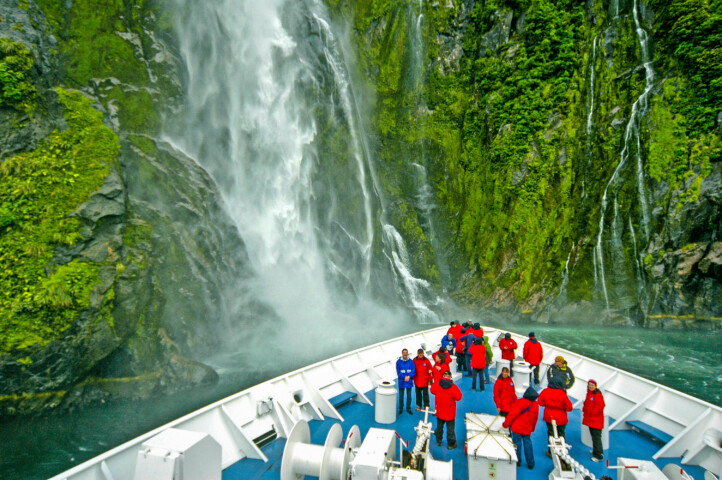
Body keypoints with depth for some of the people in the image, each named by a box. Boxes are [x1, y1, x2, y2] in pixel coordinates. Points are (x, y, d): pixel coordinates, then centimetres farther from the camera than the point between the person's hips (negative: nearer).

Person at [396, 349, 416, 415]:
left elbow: (413, 371, -4)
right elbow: (398, 372, -6)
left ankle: (408, 408, 24)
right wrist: (404, 377, -16)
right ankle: (400, 409, 21)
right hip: (401, 382, -1)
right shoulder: (398, 362, -3)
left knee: (409, 396, 9)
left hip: (409, 381, 1)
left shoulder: (411, 361, -1)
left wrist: (409, 377, -17)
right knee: (401, 396, 6)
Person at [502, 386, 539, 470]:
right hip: (527, 429, 5)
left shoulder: (520, 402, -19)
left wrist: (505, 424, -7)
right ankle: (530, 464, 19)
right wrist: (532, 428, 25)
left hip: (517, 428, -5)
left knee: (517, 444, 6)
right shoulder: (536, 405, -1)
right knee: (528, 444, 14)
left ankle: (517, 461, 14)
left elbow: (512, 414, -17)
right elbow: (535, 418, 11)